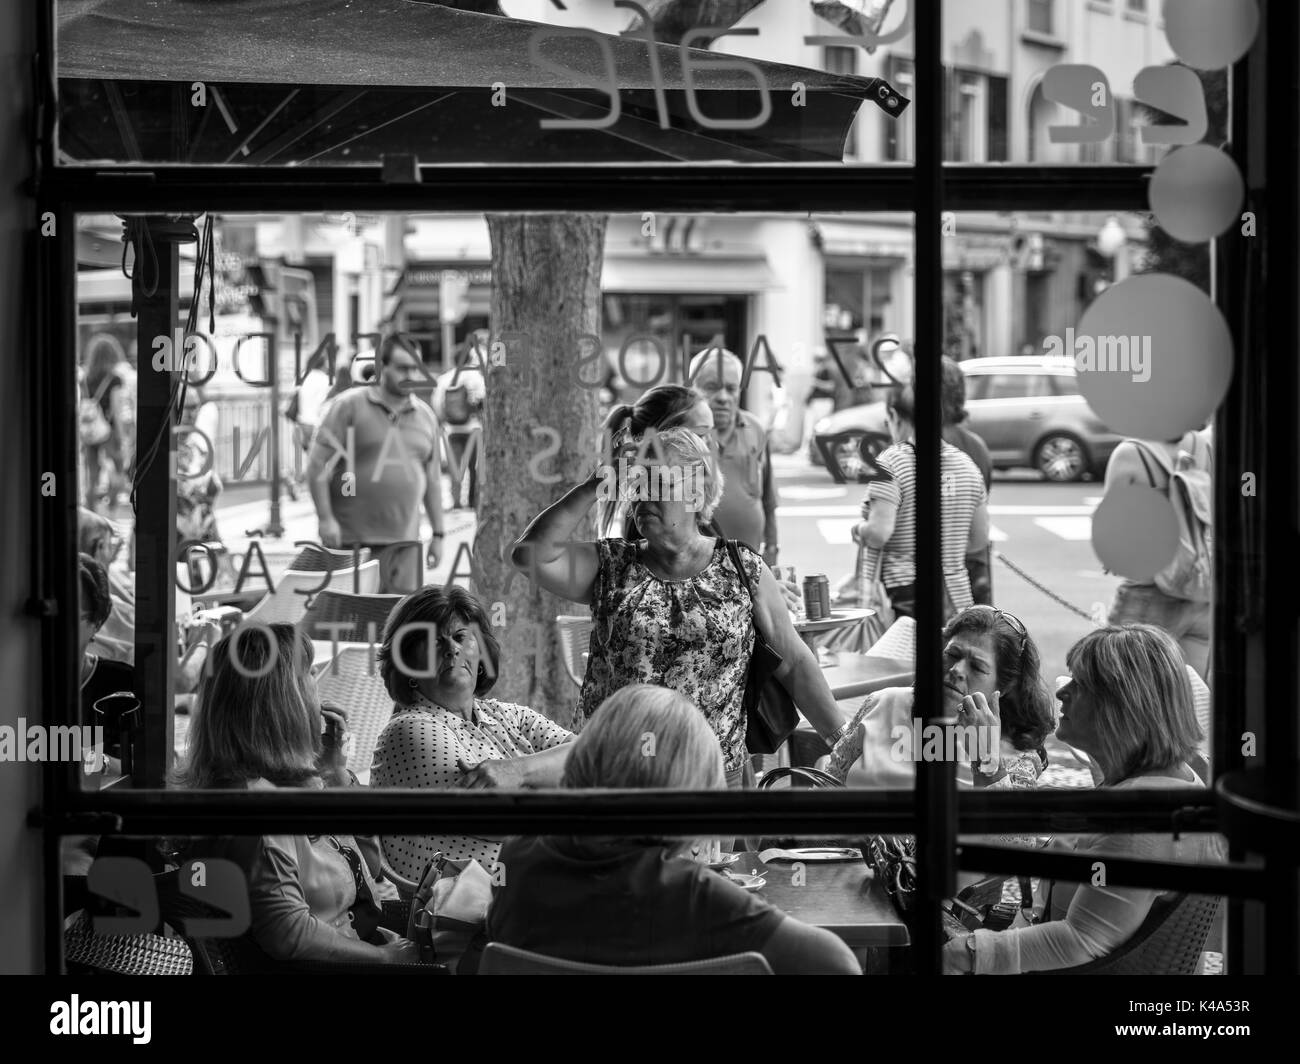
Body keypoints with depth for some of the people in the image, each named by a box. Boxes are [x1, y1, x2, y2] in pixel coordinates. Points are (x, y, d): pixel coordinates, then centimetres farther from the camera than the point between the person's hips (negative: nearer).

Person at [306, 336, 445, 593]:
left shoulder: (425, 416, 12)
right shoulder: (349, 406, -3)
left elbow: (433, 479, 18)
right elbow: (319, 465, -6)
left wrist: (438, 534, 15)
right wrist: (325, 519, -13)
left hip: (403, 541, 4)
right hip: (350, 539, -4)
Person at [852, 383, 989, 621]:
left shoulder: (891, 462, -7)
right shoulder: (965, 463, 10)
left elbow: (880, 533, -16)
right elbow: (980, 541, 13)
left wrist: (859, 530, 5)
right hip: (957, 599, 5)